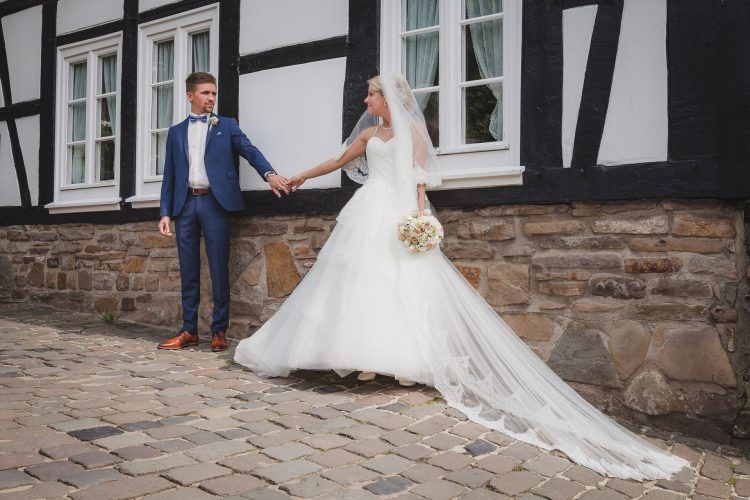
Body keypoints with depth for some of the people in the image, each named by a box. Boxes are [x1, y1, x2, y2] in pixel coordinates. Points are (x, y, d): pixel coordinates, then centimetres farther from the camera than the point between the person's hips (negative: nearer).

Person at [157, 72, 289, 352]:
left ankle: (219, 331, 7)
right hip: (185, 204, 3)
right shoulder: (176, 132, 17)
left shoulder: (227, 125, 10)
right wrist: (165, 212, 6)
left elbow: (249, 150, -6)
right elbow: (170, 176, 15)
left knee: (219, 269, -2)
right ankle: (189, 331, 15)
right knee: (188, 271, 7)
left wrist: (269, 174, -26)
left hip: (214, 202, -3)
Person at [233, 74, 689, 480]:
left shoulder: (411, 128, 5)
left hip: (400, 213, -5)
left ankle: (408, 360, -7)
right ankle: (368, 357, 3)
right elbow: (339, 161, 28)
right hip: (370, 214, 5)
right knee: (364, 282, -1)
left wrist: (419, 210, -16)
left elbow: (420, 173, -2)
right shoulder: (369, 132, 19)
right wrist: (303, 176, 36)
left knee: (404, 284, -9)